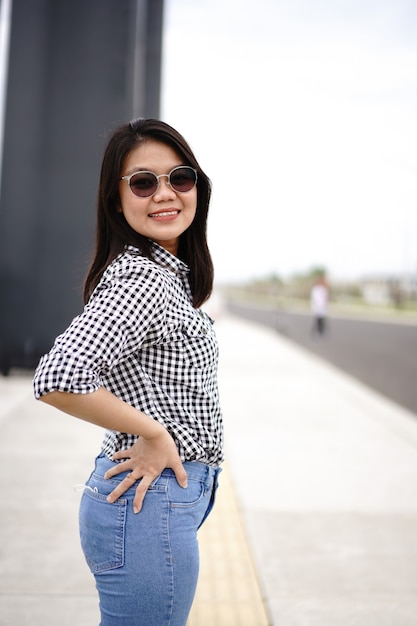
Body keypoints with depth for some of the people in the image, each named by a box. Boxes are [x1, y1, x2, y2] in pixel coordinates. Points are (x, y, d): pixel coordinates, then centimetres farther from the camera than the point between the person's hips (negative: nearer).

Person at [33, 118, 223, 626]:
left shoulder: (166, 273, 9)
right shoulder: (141, 280, -21)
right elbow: (58, 379, -34)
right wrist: (153, 433, -21)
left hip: (159, 495, 10)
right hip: (152, 505, -10)